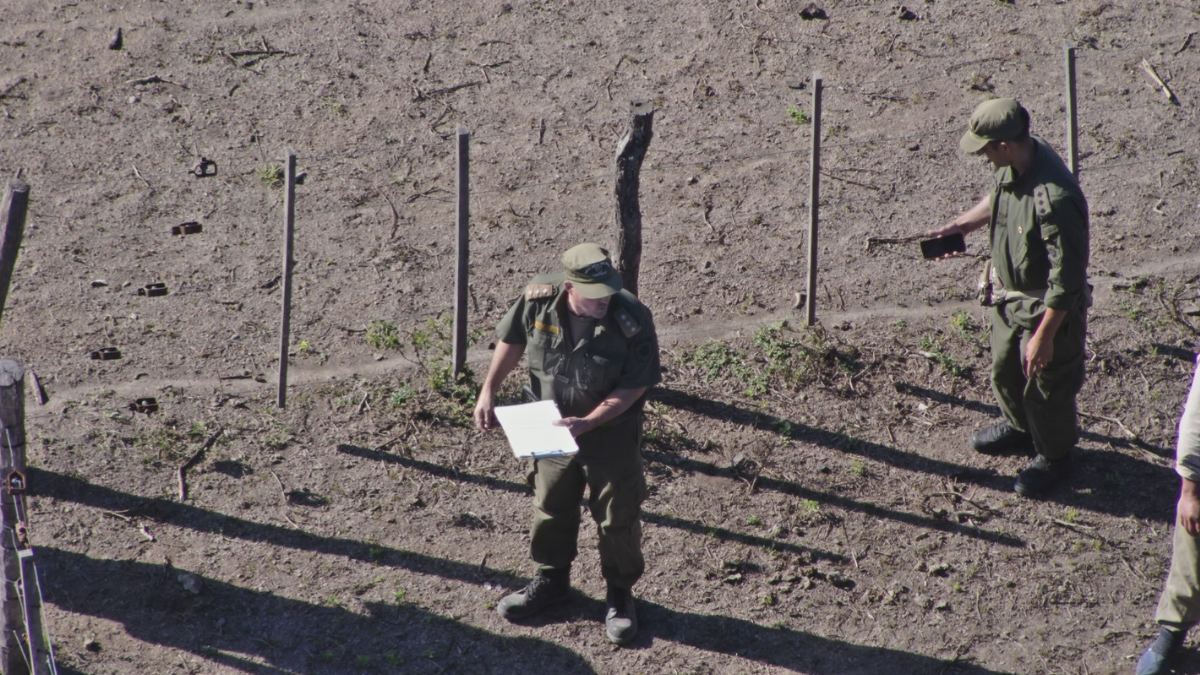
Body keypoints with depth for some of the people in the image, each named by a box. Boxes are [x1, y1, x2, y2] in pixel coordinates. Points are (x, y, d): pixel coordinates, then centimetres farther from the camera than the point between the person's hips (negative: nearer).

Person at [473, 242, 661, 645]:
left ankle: (620, 595, 27)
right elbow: (512, 341, 0)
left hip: (611, 432, -3)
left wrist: (587, 423, -29)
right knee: (550, 507, 20)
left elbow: (634, 386, -21)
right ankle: (551, 580, 41)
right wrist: (488, 392, -1)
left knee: (617, 517, 7)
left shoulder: (632, 321, -30)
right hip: (552, 428, 3)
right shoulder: (538, 299, -21)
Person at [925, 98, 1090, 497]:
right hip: (1009, 296, 8)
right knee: (1004, 370, 29)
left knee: (1046, 385, 16)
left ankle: (1054, 456, 42)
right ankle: (1020, 427, 57)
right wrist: (962, 225, 4)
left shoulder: (1054, 199, -40)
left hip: (1047, 309, -8)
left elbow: (1066, 279, -31)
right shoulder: (1014, 166, -14)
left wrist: (1044, 336, -24)